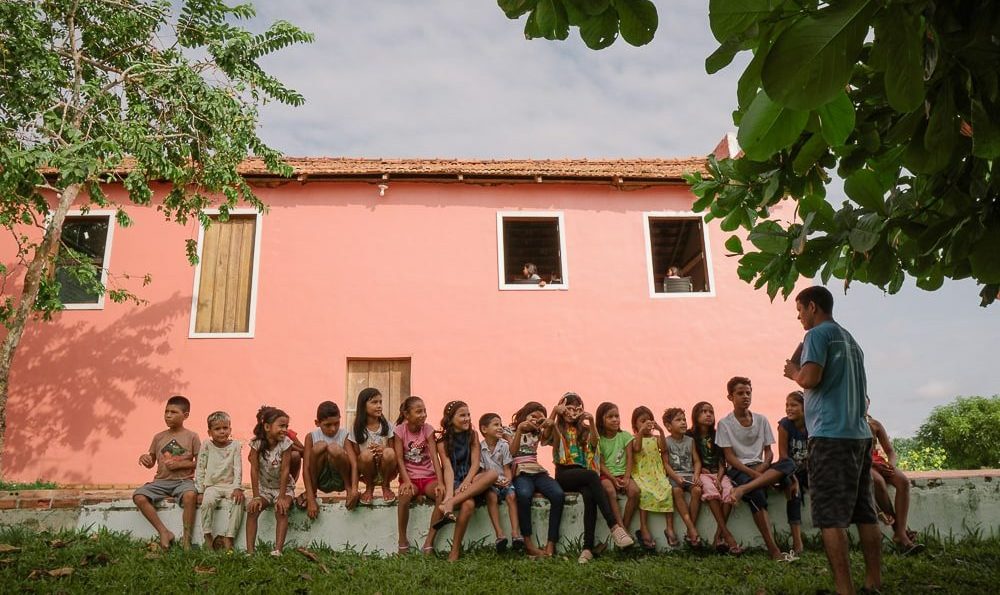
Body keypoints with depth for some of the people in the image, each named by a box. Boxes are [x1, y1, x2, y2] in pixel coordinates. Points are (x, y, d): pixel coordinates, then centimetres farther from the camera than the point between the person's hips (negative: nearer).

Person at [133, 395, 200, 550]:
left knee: (190, 495, -38)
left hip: (183, 480, -4)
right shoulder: (159, 437, 12)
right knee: (139, 497, -25)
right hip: (161, 481, 4)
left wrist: (180, 464, -11)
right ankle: (164, 532, -17)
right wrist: (145, 458, -5)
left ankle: (186, 539, -26)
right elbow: (151, 463, 17)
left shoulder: (191, 437, 3)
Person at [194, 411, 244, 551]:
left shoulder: (235, 445, 2)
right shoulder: (206, 446, 1)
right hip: (212, 486, 0)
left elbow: (238, 468, -3)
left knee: (238, 500, -29)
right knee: (208, 500, -32)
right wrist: (200, 491, -5)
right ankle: (208, 536, -18)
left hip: (230, 485, 0)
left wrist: (237, 488, -15)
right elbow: (200, 469, 2)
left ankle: (228, 538, -23)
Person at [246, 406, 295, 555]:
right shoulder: (257, 443, -14)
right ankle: (250, 550, -17)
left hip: (284, 487, -2)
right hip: (263, 487, 2)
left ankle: (278, 550, -27)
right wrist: (256, 496, -18)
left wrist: (282, 497, -22)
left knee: (281, 510, -26)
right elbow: (254, 470, -14)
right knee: (252, 508, -20)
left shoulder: (285, 443, -18)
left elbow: (285, 470, -19)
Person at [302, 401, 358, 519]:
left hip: (340, 481, -1)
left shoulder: (344, 435, -8)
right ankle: (311, 491, -9)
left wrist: (354, 489, -36)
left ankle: (348, 487, -7)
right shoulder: (311, 437, -6)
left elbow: (354, 463, -18)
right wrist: (311, 500, -25)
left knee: (334, 448, -30)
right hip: (321, 481, 1)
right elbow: (306, 468, -13)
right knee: (320, 446, -26)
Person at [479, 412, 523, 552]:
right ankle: (499, 534, -35)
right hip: (489, 482, -1)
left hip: (504, 481, 1)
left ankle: (515, 532, -33)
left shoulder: (504, 445, 1)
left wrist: (508, 479, -19)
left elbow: (507, 468, 2)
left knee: (511, 495, -28)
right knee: (492, 495, -32)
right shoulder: (480, 447, -2)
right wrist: (494, 480, -19)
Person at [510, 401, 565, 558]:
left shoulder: (537, 434, 24)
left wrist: (551, 426, -16)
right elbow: (511, 453, -6)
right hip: (521, 473, -4)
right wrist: (519, 430, -16)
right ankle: (528, 542, -31)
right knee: (524, 495, -39)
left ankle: (551, 544, -26)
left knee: (558, 495, -27)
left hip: (538, 472, 4)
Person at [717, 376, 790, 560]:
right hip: (738, 470, -4)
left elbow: (768, 452, 8)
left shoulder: (761, 420, 11)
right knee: (757, 493, -37)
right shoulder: (725, 423, 0)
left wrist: (761, 469, -14)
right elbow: (729, 457, -6)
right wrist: (753, 473, -19)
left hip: (760, 467, 4)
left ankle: (743, 489, -41)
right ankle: (773, 549, -33)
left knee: (788, 464, -28)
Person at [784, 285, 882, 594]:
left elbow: (810, 378, -18)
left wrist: (793, 372, 2)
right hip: (859, 433, 9)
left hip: (831, 434, -9)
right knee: (865, 513, 10)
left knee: (831, 516, -7)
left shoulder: (818, 334, -6)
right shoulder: (850, 339, 21)